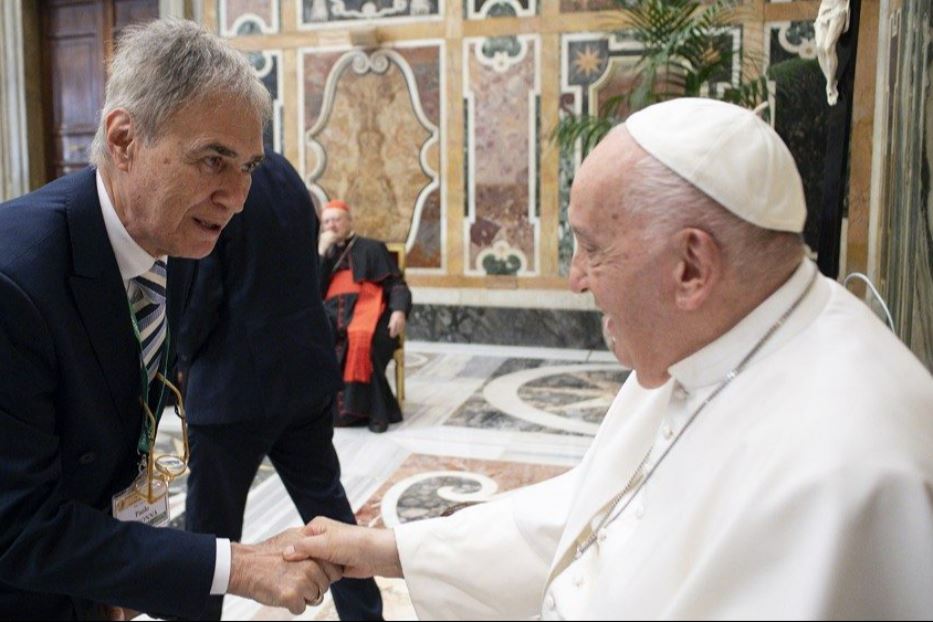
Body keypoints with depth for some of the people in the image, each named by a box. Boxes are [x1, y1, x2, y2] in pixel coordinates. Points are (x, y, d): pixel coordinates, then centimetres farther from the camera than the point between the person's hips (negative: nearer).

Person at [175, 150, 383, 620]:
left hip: (233, 386, -6)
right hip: (307, 372, 7)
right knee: (328, 510, 18)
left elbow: (197, 296, -16)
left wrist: (181, 357, 3)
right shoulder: (284, 171, 5)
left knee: (211, 529, 11)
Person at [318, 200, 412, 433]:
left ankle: (375, 409, -29)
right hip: (333, 315, 4)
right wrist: (322, 253, 3)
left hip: (365, 311, -3)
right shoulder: (324, 253, 23)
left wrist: (399, 311, -18)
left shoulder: (371, 248, 12)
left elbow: (397, 285, 2)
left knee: (362, 340, -37)